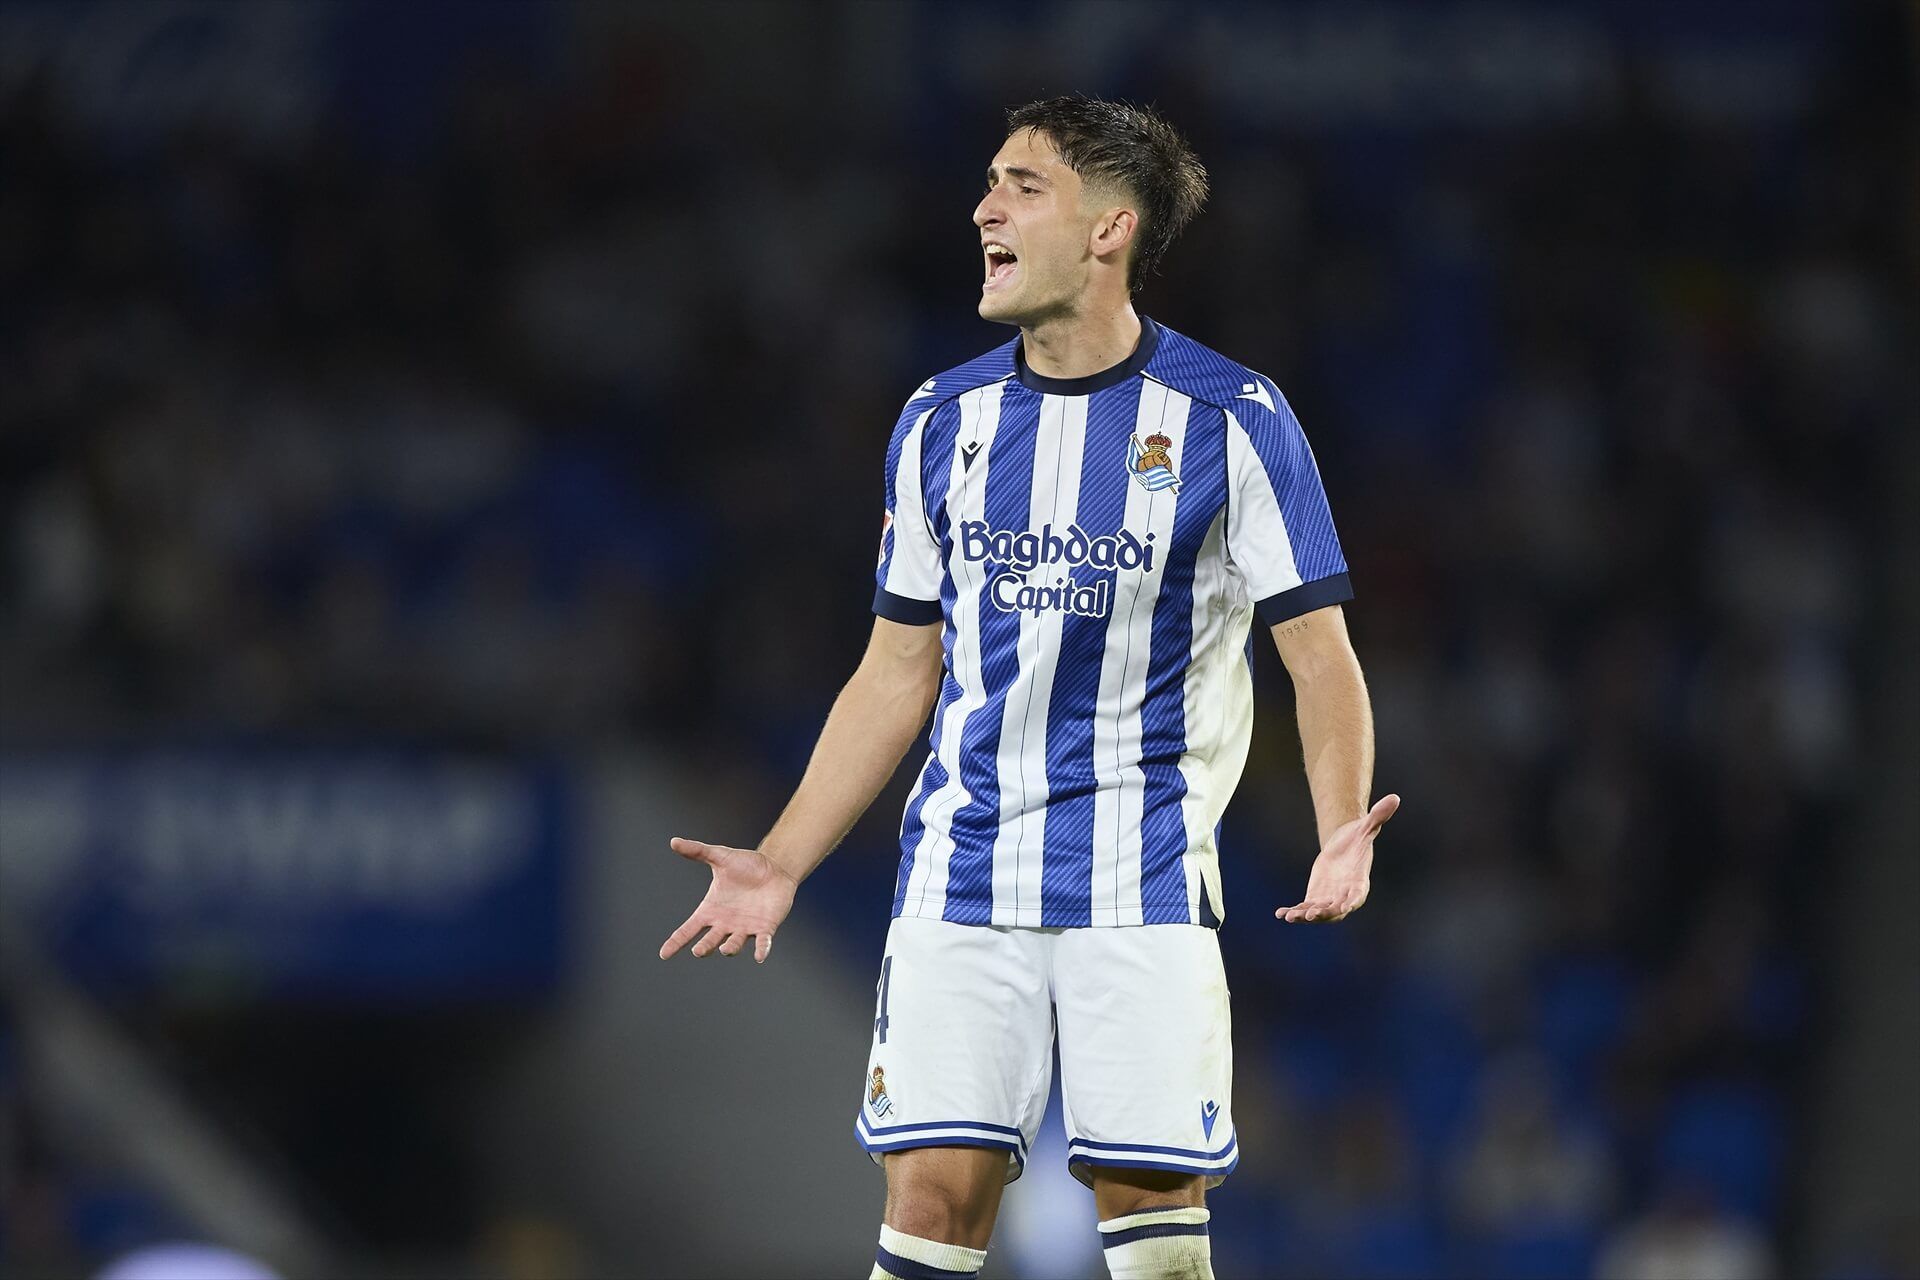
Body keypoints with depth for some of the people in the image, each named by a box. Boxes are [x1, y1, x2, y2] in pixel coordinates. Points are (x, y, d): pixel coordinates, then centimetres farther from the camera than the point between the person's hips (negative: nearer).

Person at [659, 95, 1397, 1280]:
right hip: (962, 873, 3)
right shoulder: (943, 423, 10)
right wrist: (780, 864, 10)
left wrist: (1342, 834, -21)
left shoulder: (1231, 418, -4)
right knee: (934, 1185, -6)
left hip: (1144, 880, -3)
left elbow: (1321, 653, -4)